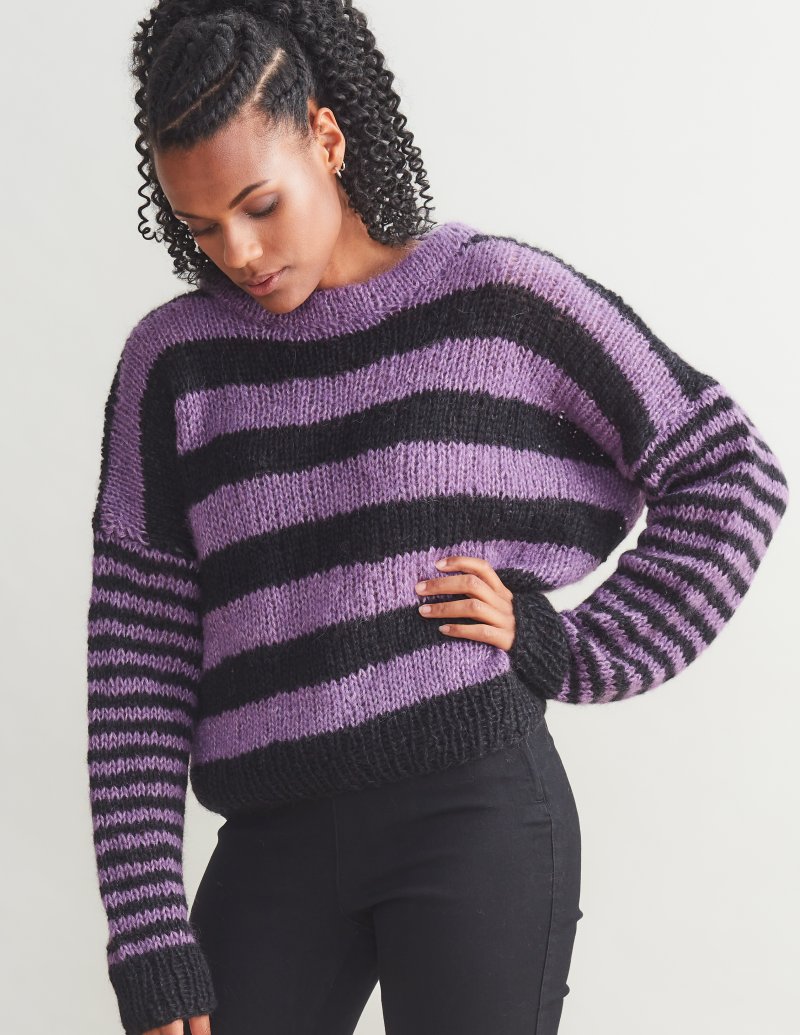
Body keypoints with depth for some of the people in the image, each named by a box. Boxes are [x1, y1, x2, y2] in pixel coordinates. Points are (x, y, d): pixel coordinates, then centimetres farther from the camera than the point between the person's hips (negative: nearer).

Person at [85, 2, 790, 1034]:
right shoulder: (174, 362, 8)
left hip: (475, 807, -3)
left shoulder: (498, 299, 1)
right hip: (276, 841, 3)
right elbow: (137, 661, 5)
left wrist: (573, 649, -2)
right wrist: (150, 947, -1)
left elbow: (732, 474, 7)